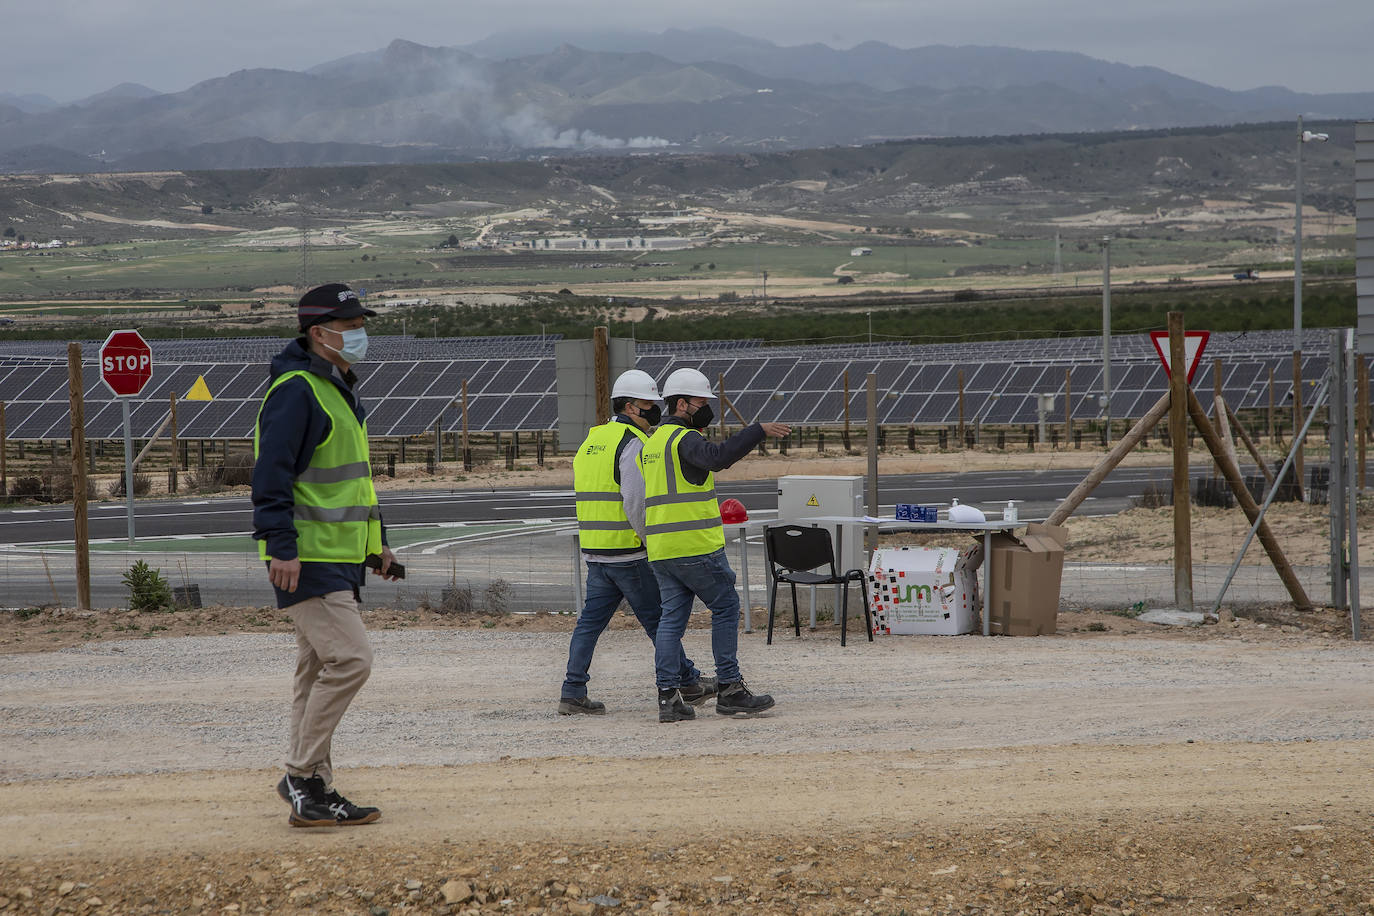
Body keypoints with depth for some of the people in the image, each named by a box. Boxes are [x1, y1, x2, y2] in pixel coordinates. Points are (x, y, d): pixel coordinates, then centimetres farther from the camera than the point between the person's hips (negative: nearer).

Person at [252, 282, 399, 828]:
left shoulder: (338, 390, 18)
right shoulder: (296, 391, -14)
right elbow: (272, 474, -21)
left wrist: (376, 540, 25)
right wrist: (281, 546, -26)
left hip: (339, 558, 10)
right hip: (307, 559, -10)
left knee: (320, 670, 11)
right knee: (349, 659, -16)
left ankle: (316, 792, 15)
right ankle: (301, 776, -8)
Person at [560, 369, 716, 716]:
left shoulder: (589, 443, 16)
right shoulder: (633, 444, -13)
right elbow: (636, 502, -21)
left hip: (594, 552, 8)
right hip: (629, 553, -8)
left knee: (591, 620, 7)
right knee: (659, 619, 2)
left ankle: (573, 693, 3)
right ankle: (689, 684, 11)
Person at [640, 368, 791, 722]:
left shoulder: (652, 442, 18)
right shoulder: (685, 439, -11)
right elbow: (717, 457, -31)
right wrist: (759, 431, -30)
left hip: (660, 549, 8)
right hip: (696, 546, -8)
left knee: (672, 617, 7)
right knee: (726, 608, 2)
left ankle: (668, 695, 0)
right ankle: (729, 689, 2)